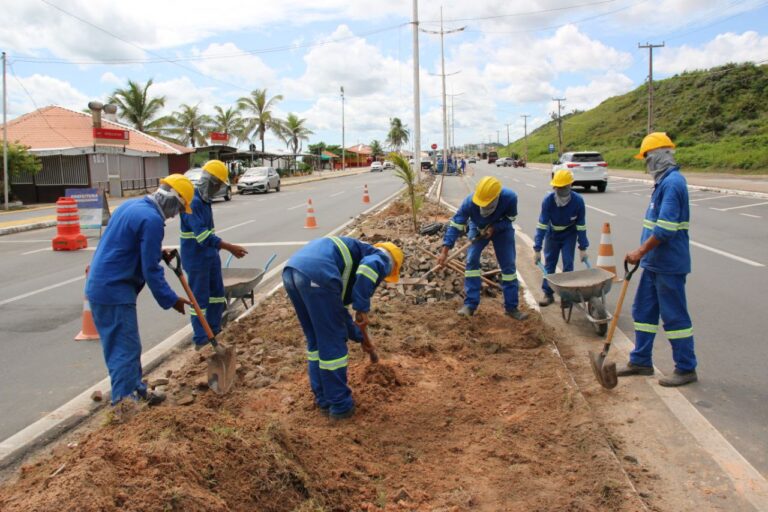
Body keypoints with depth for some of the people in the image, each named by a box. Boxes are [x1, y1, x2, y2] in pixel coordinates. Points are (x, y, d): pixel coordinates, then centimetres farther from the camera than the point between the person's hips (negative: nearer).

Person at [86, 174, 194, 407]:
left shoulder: (132, 205, 12)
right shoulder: (152, 220, -18)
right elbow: (150, 270, -18)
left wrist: (157, 252, 17)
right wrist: (171, 300, -10)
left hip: (99, 286, 10)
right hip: (115, 291, -10)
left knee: (120, 344, 18)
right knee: (126, 348, -3)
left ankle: (137, 390, 30)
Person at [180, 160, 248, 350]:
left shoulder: (205, 199, 9)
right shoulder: (192, 201, -22)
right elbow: (202, 234, -29)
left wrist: (217, 249, 22)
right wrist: (230, 247, -31)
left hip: (211, 255, 9)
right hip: (195, 258, -9)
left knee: (217, 294, 16)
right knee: (199, 298, -1)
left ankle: (213, 332, 30)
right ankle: (200, 340, 9)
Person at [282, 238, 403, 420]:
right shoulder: (382, 257, 17)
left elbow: (338, 308, 44)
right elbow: (370, 267, -12)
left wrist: (358, 335, 51)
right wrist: (363, 308, -7)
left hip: (292, 270, 9)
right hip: (316, 275, -9)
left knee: (315, 341, 22)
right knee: (333, 342, 6)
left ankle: (324, 399, 33)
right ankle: (340, 405, 18)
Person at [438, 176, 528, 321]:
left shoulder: (510, 197, -36)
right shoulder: (469, 202, -37)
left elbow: (510, 218, -16)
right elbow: (456, 225, -33)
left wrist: (494, 228, -33)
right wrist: (445, 250, -39)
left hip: (502, 229, 0)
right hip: (478, 229, 0)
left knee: (508, 265, -2)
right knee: (472, 261, -12)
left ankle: (511, 306, 9)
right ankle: (470, 304, -3)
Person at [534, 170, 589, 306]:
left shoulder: (578, 201, -28)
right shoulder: (548, 200, -29)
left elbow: (581, 226, -18)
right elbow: (542, 225, -27)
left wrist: (582, 248, -14)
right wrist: (537, 249, -29)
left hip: (569, 235, -1)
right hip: (552, 234, 1)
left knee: (568, 264, -4)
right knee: (549, 263, 4)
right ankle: (548, 294, 14)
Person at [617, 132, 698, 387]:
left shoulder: (672, 183, -19)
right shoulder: (665, 181, 12)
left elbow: (665, 229, -25)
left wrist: (641, 252, -18)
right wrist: (644, 253, 19)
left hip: (669, 265, -10)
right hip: (654, 262, 10)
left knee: (674, 315, 1)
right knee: (643, 310, 15)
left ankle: (686, 369, 14)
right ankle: (641, 361, 26)